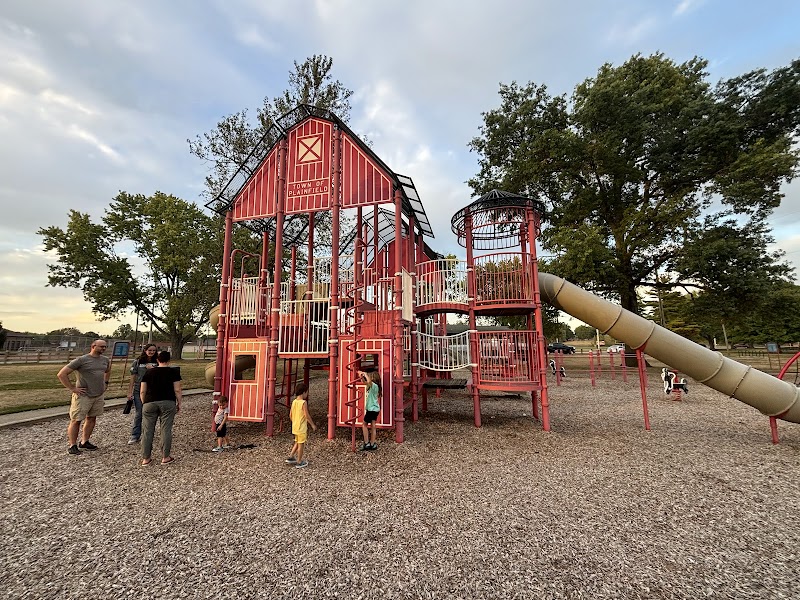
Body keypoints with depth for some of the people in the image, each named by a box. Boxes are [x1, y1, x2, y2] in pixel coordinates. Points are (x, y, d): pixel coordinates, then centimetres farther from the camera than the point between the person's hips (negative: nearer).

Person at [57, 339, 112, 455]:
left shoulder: (106, 360, 8)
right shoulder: (81, 360, -12)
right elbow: (61, 374, -11)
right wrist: (72, 388, -12)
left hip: (99, 395, 6)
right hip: (83, 396, -6)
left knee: (91, 419, 13)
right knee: (76, 420, 2)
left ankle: (84, 442, 25)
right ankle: (72, 445, 13)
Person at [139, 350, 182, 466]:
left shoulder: (149, 372, 12)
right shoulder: (173, 372, 3)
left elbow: (142, 391, 10)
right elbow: (177, 390, -1)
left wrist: (144, 403, 21)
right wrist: (179, 404, 8)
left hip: (149, 403, 3)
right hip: (168, 403, -2)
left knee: (147, 430, 10)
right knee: (166, 430, 3)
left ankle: (145, 458, 15)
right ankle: (165, 457, 9)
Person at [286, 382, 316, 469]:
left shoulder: (294, 402, 2)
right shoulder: (304, 402, -19)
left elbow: (290, 415, 9)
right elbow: (307, 415, -20)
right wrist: (313, 425, -9)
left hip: (295, 427, 7)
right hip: (301, 428, -7)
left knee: (297, 443, 23)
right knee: (301, 444, 5)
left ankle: (290, 458, 27)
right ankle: (299, 462, 15)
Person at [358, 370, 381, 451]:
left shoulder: (374, 386, -18)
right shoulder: (371, 386, 10)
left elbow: (369, 382, -40)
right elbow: (365, 382, 24)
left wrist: (365, 374, -26)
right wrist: (361, 375, 7)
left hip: (372, 409, -9)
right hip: (375, 409, 9)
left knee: (364, 424, 4)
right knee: (373, 426, 10)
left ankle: (366, 443, 7)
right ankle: (372, 444, 14)